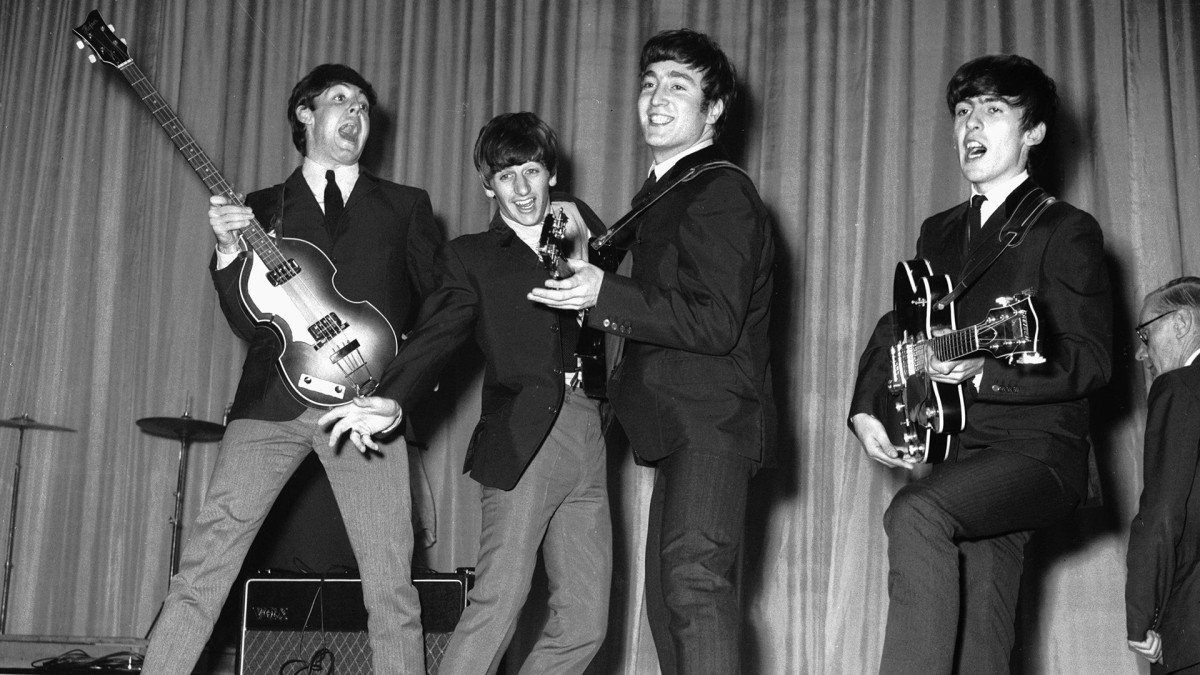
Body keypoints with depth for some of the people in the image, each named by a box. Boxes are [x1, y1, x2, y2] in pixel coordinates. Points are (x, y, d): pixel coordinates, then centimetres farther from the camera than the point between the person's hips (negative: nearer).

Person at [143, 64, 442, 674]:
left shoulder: (405, 206, 17)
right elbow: (249, 326, 11)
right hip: (271, 400, 1)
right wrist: (229, 252, -5)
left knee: (392, 590, -4)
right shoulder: (260, 209, 18)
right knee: (201, 570, -8)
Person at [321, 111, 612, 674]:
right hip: (522, 436, -4)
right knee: (497, 605, -15)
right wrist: (391, 401, -19)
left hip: (586, 435, 4)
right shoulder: (470, 256, 12)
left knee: (584, 623, 3)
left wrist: (581, 249, 2)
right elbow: (435, 337, -2)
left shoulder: (579, 225, 23)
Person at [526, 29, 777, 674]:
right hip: (677, 424, 11)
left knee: (693, 577, -26)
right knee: (666, 594, 15)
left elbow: (716, 323, -20)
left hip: (714, 419, -11)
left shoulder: (722, 192, -11)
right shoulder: (662, 193, 21)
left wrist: (606, 294, -24)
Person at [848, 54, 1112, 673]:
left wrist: (982, 372, -24)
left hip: (1037, 448, -6)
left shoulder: (1066, 230, -2)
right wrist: (864, 408, 6)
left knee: (916, 514, -33)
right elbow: (898, 324, 23)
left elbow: (1089, 361, -10)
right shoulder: (939, 232, 18)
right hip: (960, 456, 6)